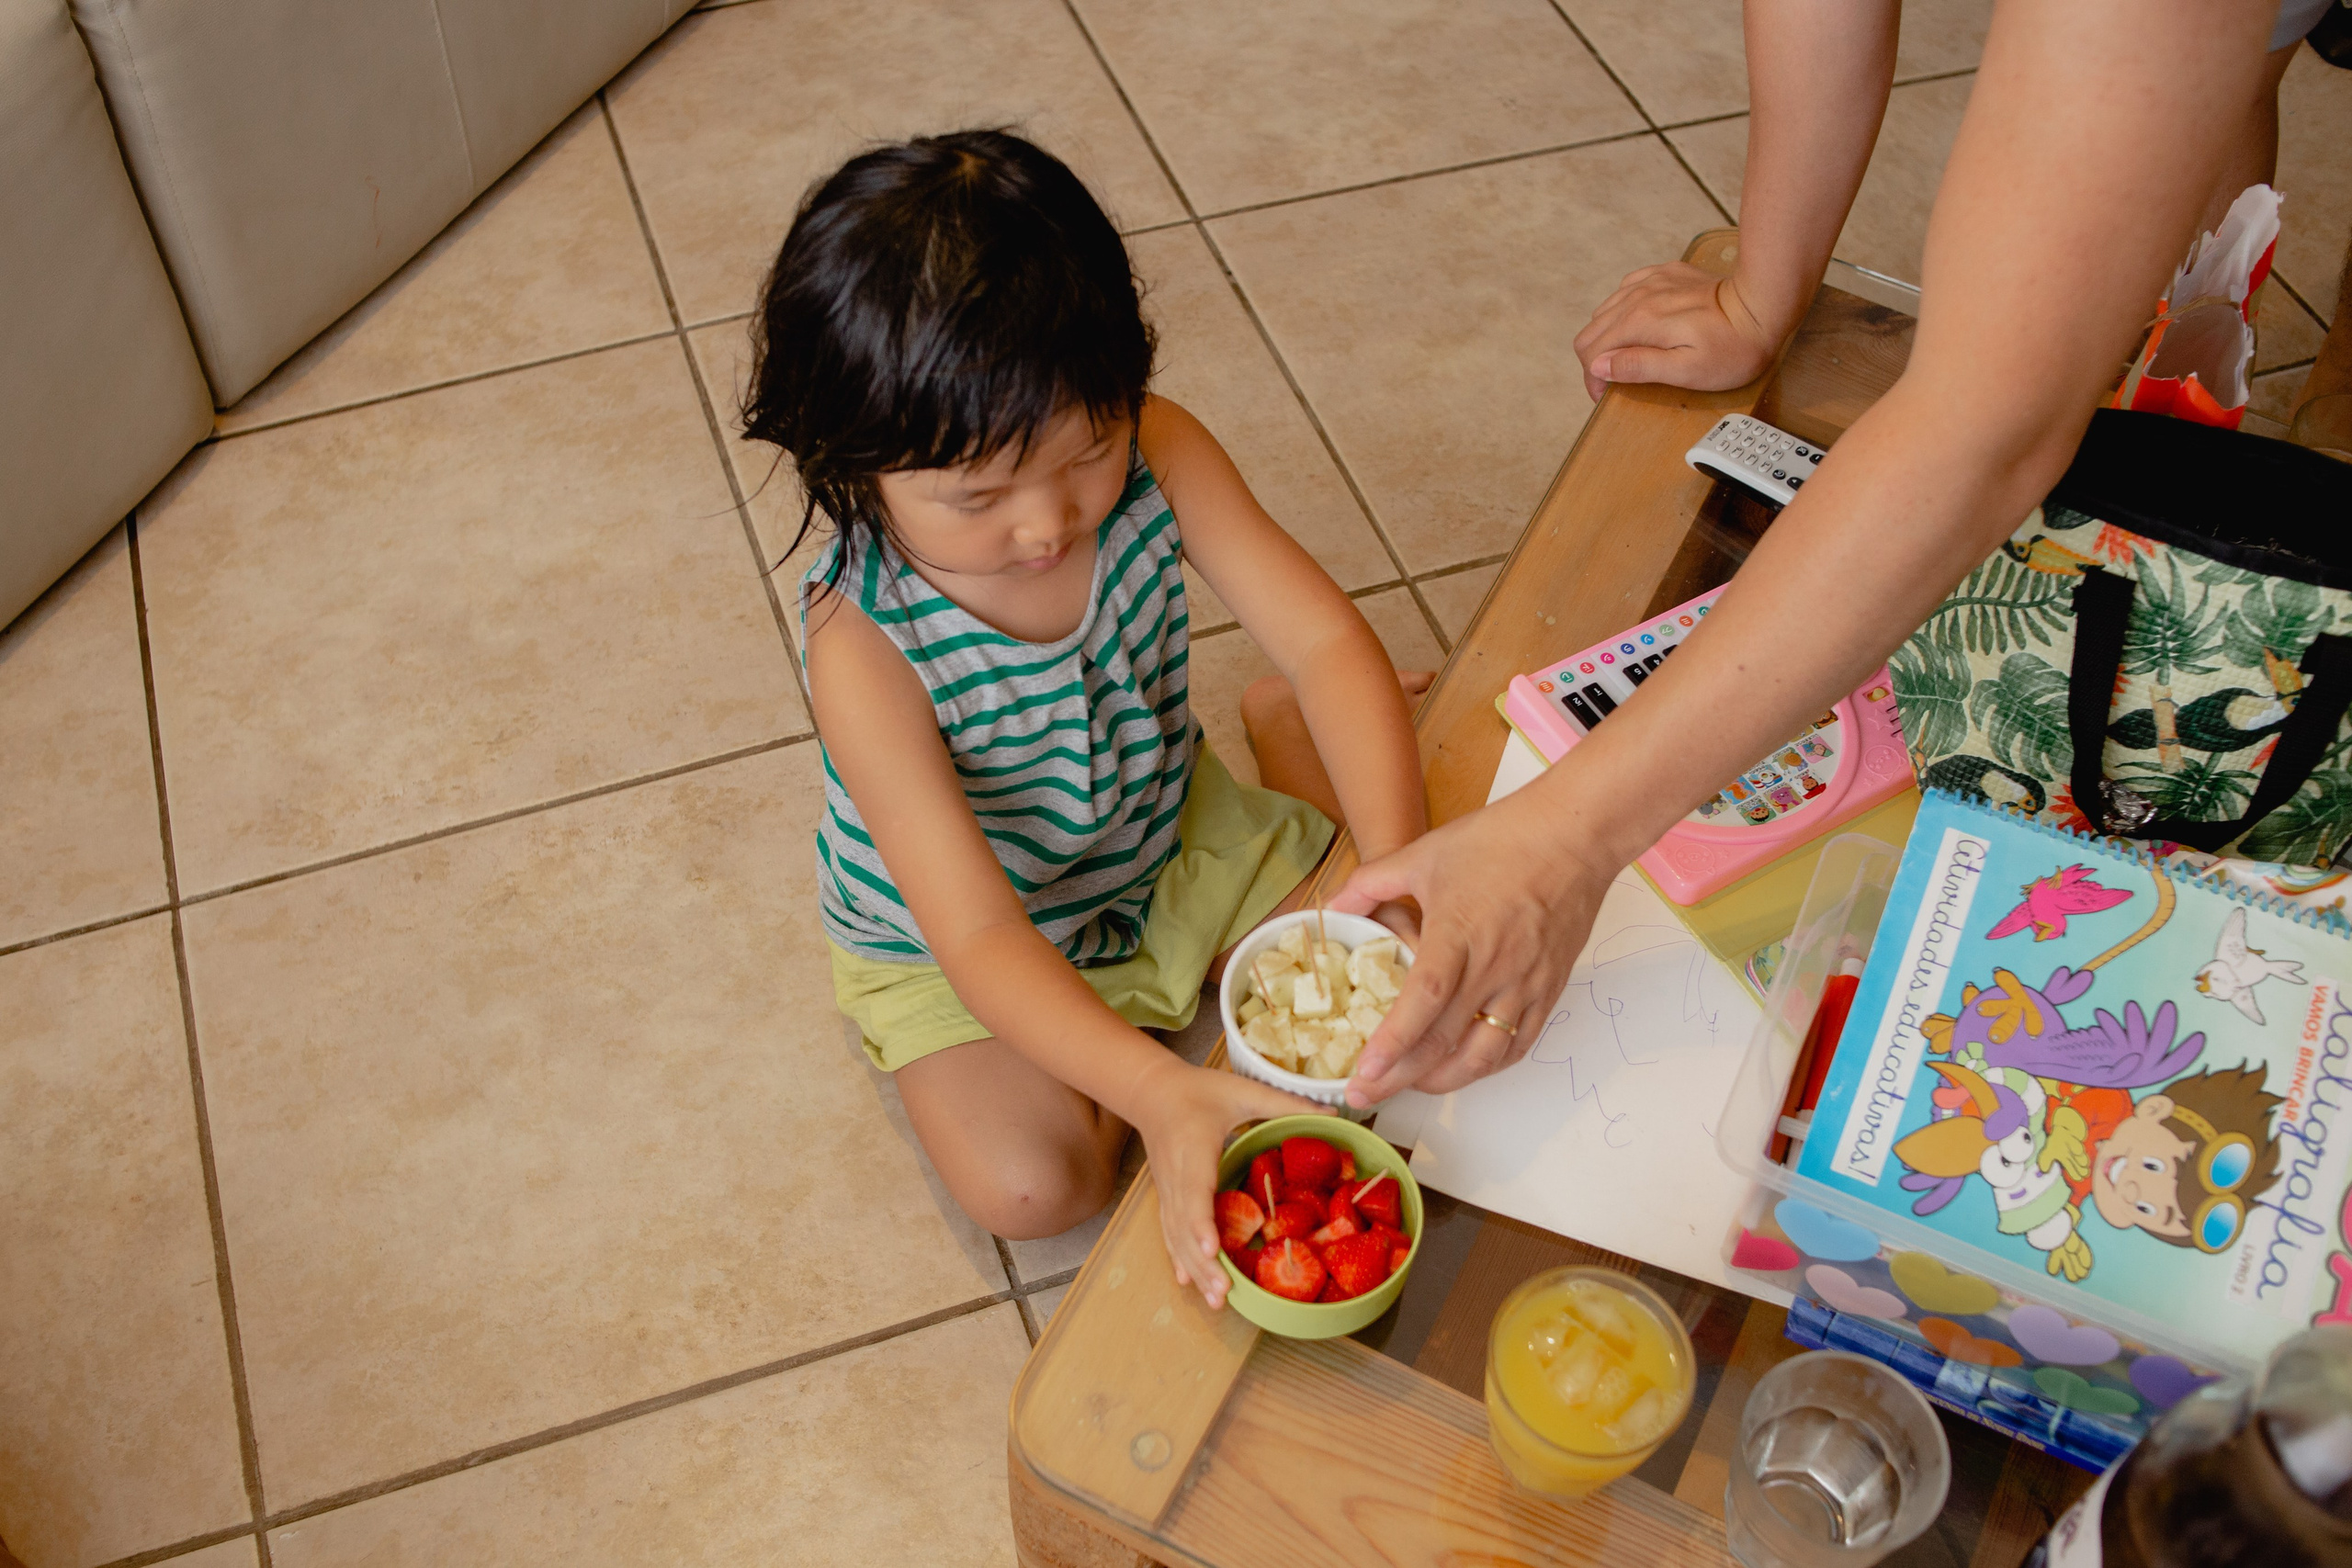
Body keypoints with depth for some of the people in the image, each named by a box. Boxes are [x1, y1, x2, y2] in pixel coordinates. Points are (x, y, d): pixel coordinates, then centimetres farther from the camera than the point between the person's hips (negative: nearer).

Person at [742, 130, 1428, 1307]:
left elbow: (1325, 636, -27)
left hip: (1170, 833, 4)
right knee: (1029, 1184, -22)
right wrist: (1159, 1095, -54)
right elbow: (979, 939, -39)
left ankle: (1292, 742, 24)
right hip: (950, 945, -3)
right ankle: (1159, 1032, 9)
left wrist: (1398, 869, -42)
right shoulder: (864, 645, -37)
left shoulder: (1156, 454, -26)